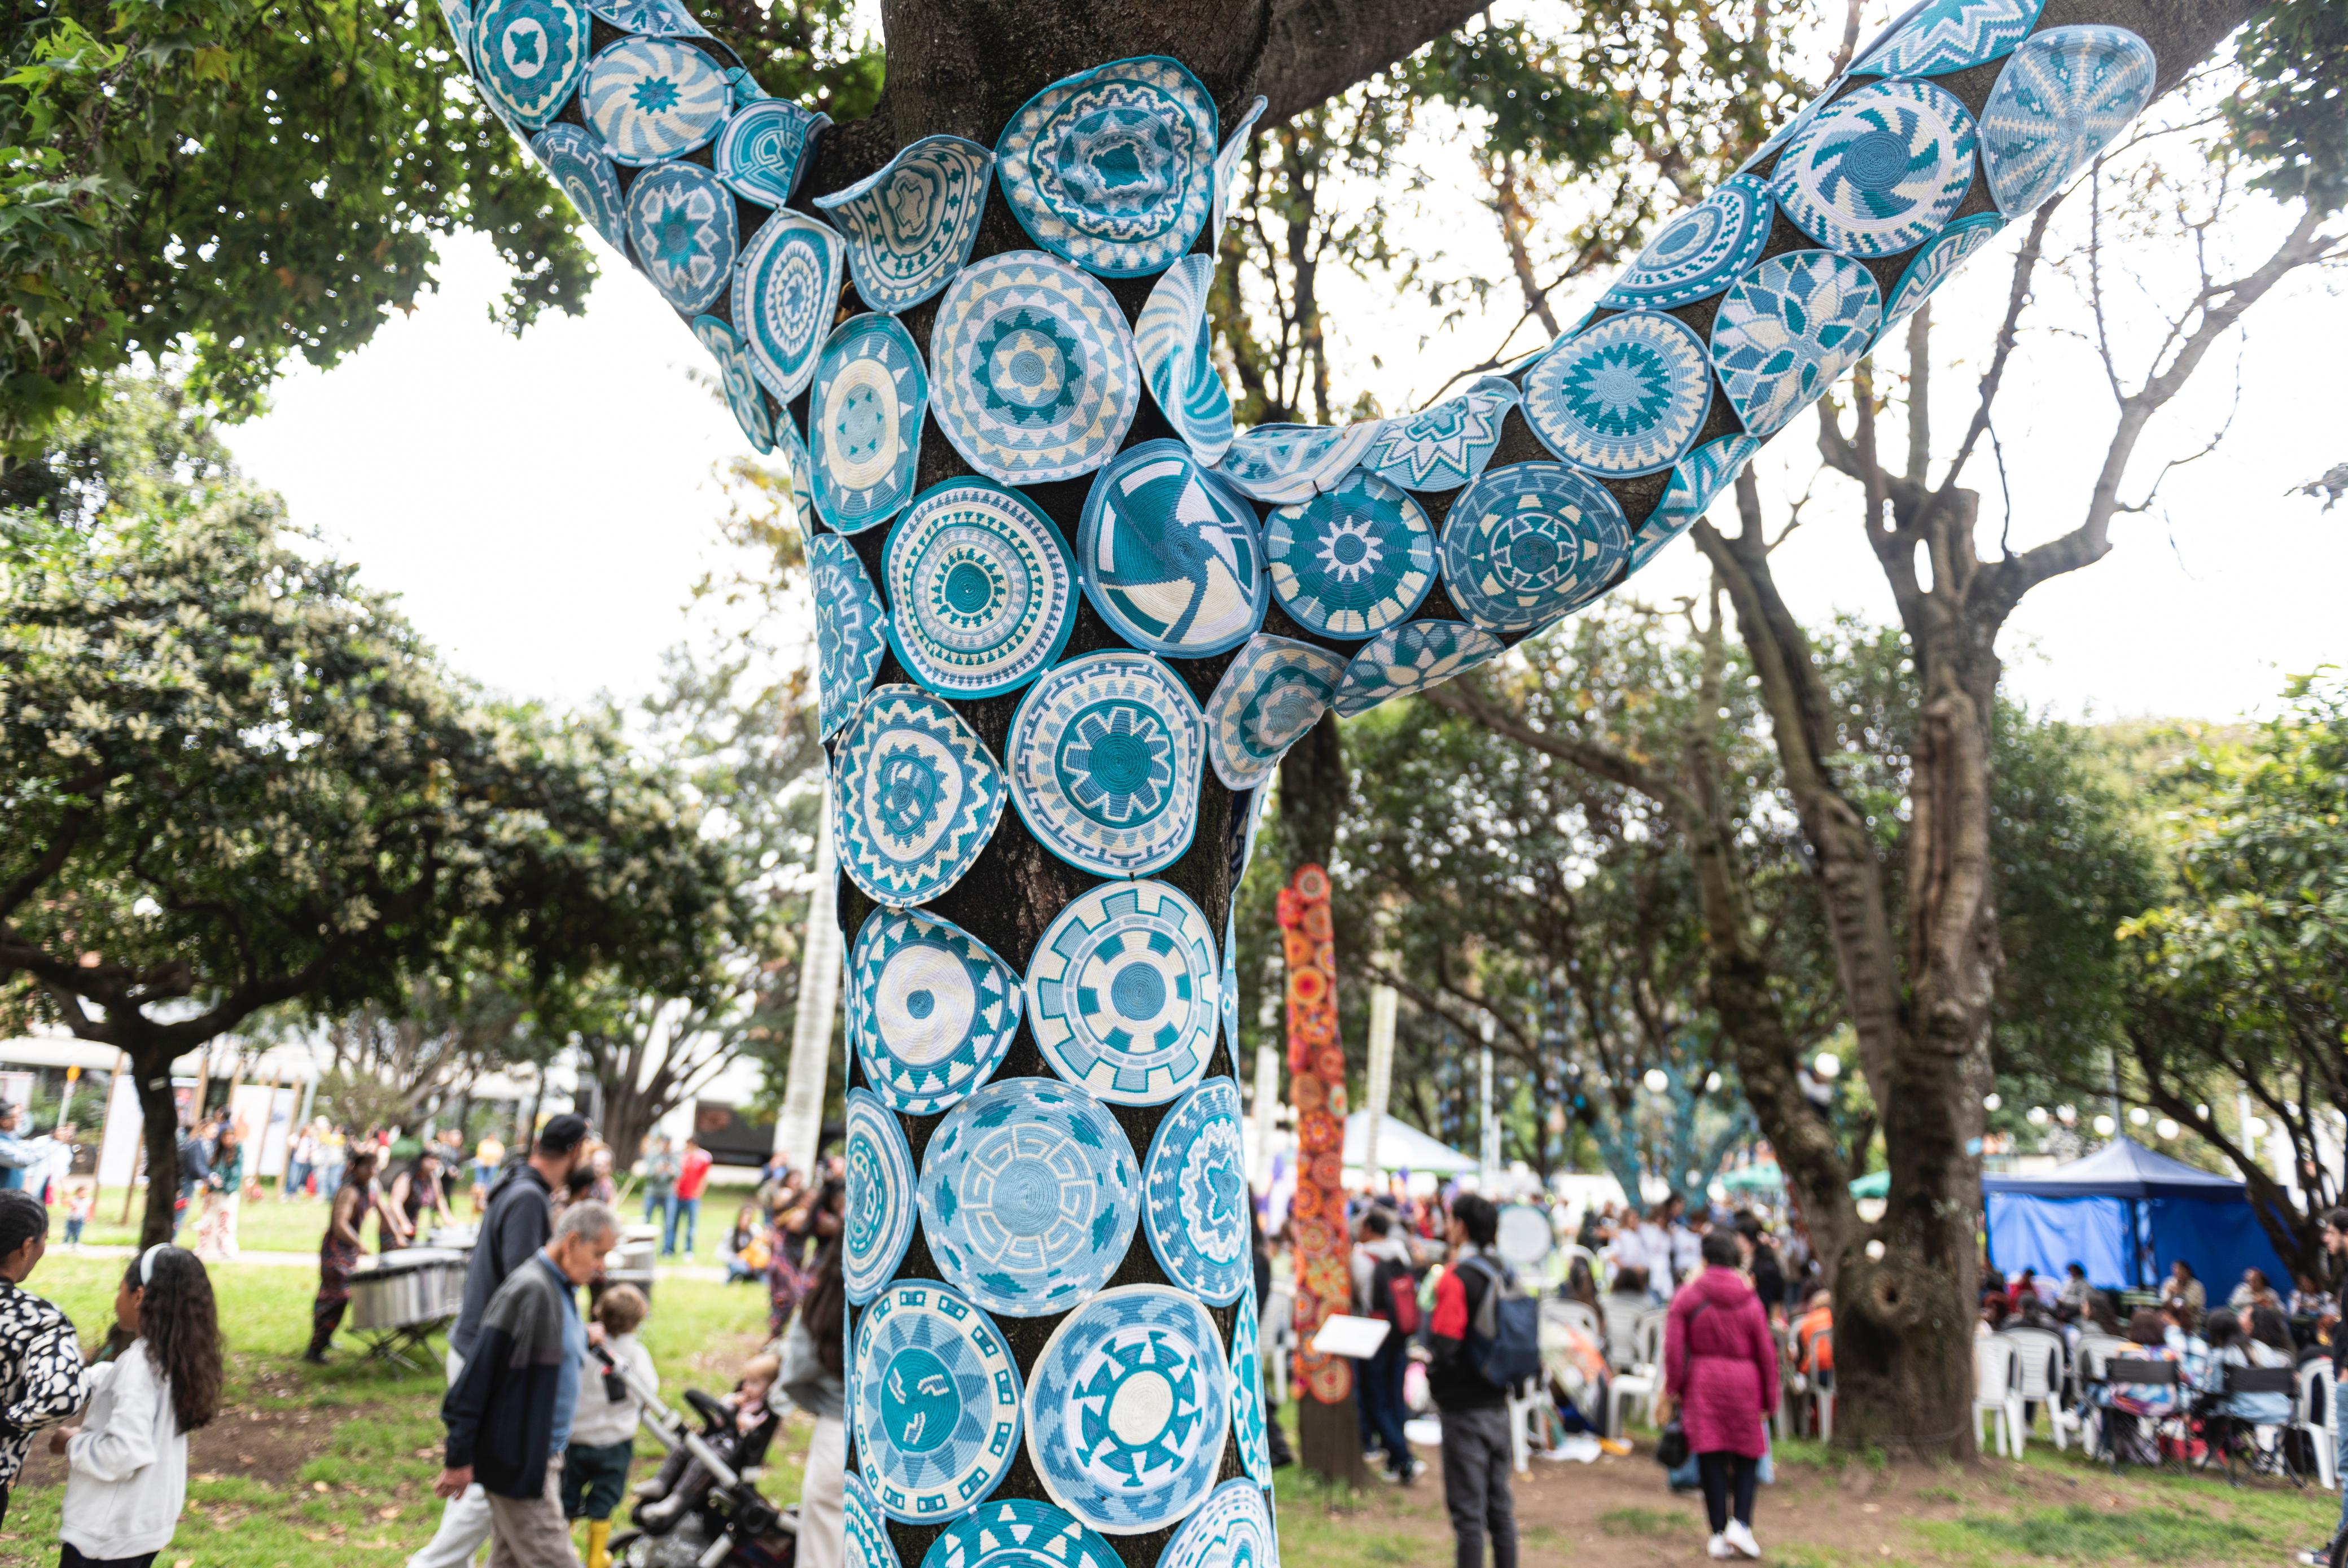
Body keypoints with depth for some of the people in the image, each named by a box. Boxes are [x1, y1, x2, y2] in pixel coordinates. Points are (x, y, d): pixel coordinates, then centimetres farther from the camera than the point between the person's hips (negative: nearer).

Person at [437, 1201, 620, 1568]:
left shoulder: (562, 1289, 9)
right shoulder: (528, 1291, -21)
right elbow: (478, 1373, -21)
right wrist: (459, 1458, -18)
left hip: (543, 1456, 9)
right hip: (517, 1463, -9)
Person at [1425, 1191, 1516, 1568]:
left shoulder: (1456, 1278, -17)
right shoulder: (1500, 1272, 5)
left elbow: (1445, 1346, -22)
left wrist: (1434, 1378, -5)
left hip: (1464, 1406, -7)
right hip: (1497, 1402, 7)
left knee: (1468, 1509, 0)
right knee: (1500, 1505, 16)